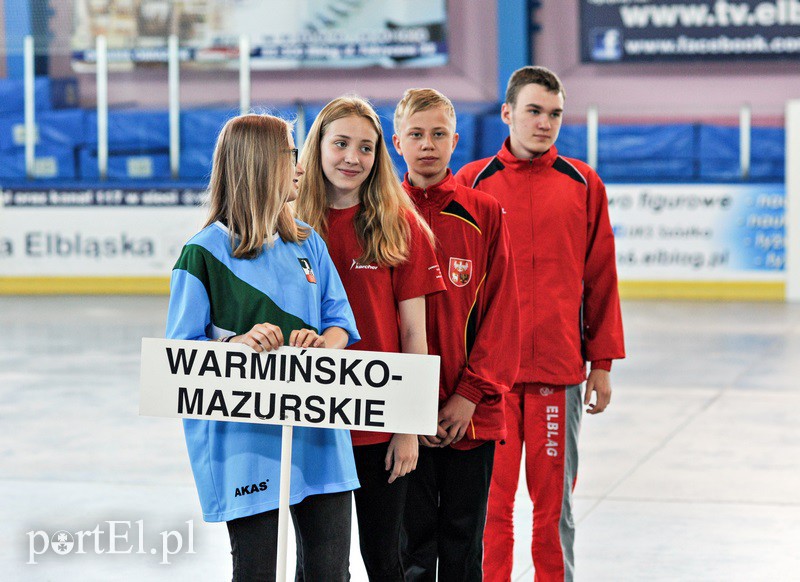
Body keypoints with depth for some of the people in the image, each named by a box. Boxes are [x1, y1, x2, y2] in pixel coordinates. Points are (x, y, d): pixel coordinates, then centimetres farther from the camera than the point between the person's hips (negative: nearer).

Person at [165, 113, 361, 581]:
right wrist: (239, 344, -23)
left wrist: (324, 341, -13)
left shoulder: (308, 243, 11)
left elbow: (341, 319, 10)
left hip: (316, 426, 5)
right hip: (243, 433, -5)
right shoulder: (206, 252, -5)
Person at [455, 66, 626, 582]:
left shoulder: (583, 184, 5)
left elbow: (601, 278, 8)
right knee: (491, 500, 4)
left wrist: (602, 363, 7)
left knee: (554, 499, 7)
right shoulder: (472, 183, 3)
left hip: (560, 367, 1)